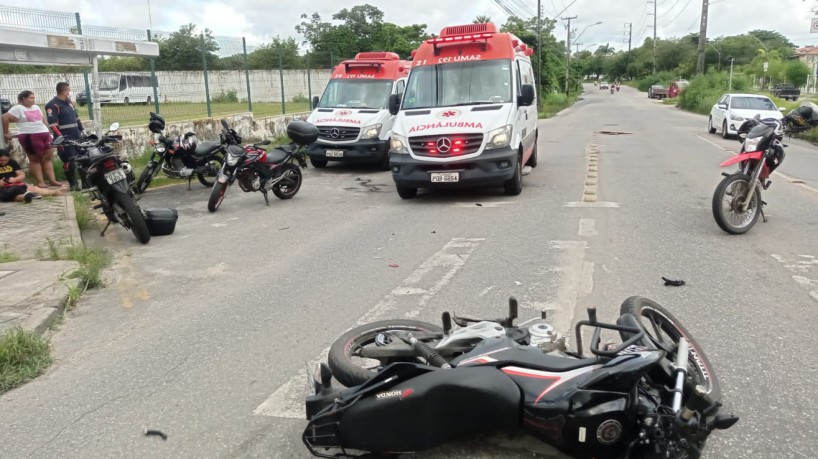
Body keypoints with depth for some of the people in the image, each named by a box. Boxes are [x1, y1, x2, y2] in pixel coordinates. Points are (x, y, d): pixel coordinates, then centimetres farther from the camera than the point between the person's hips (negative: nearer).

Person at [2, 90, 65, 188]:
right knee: (35, 159, 0)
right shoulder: (18, 108, -3)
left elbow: (43, 119, 27)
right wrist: (6, 132, -5)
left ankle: (52, 180, 6)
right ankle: (39, 181, 2)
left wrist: (48, 130, 21)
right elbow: (5, 117, -7)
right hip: (29, 137, -7)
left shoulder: (36, 107, 18)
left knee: (47, 158, 5)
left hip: (44, 134, 7)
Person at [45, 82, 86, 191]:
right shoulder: (52, 105, -11)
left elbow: (76, 118, 25)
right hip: (65, 139, -8)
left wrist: (82, 130, 20)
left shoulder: (69, 102, 16)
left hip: (76, 137, 8)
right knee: (69, 162, -6)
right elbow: (52, 125, -17)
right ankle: (73, 184, 0)